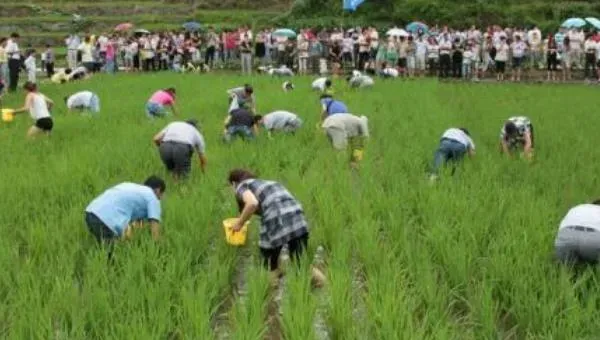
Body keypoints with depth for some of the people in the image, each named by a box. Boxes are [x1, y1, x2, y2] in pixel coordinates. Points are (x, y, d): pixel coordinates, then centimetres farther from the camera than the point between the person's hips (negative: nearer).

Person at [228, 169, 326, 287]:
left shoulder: (242, 186, 13)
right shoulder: (266, 183, 36)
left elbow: (252, 203, -11)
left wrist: (240, 223, 4)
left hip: (276, 220, -6)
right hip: (297, 217, 6)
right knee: (300, 261, 15)